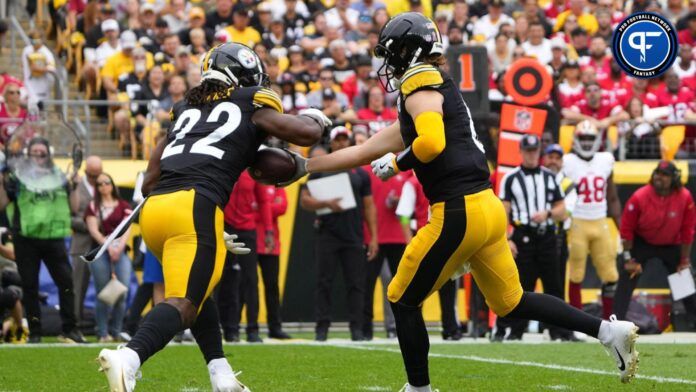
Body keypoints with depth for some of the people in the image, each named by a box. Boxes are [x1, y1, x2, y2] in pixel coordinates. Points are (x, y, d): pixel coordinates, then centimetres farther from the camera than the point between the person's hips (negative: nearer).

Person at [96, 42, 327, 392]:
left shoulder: (185, 110, 28)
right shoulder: (251, 105, 14)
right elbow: (307, 134, 9)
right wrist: (313, 118, 31)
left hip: (153, 207, 6)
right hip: (195, 207, -6)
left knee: (199, 288, 27)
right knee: (182, 303, -14)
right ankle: (128, 358, -41)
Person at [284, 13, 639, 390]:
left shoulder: (422, 85, -6)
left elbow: (432, 143, -26)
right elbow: (363, 153, 27)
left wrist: (396, 164, -7)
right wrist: (305, 164, 30)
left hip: (459, 212, -9)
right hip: (488, 207, 9)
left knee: (403, 300, 6)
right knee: (511, 302, 18)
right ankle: (609, 330, 10)